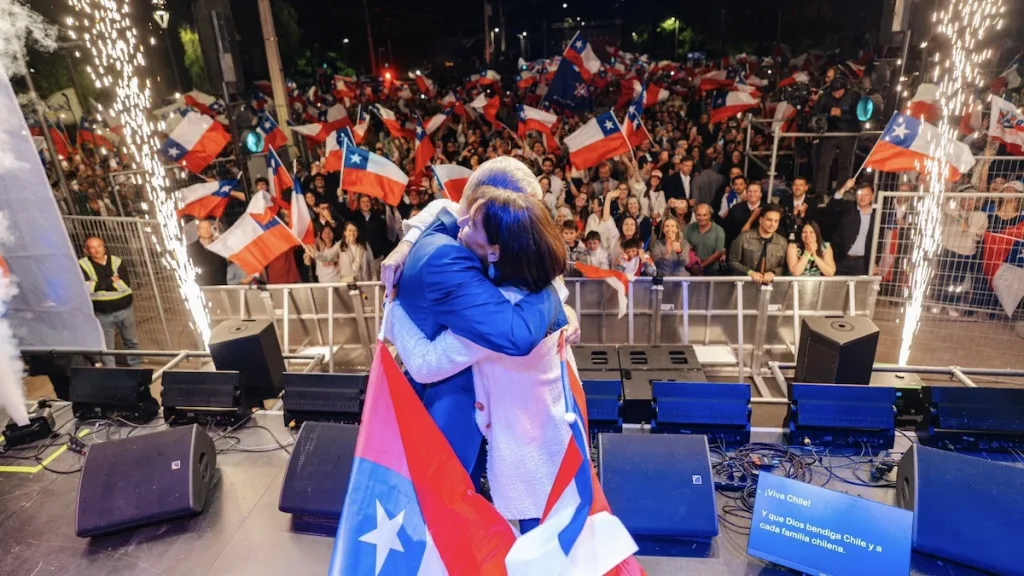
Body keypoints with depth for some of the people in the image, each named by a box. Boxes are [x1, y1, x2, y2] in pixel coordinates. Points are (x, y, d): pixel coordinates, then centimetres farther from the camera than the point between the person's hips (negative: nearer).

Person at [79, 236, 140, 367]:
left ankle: (136, 367, 33)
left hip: (124, 310, 1)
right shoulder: (83, 265, -6)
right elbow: (86, 287, -20)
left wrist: (100, 284, -18)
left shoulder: (117, 261, -4)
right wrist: (111, 281, -19)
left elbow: (126, 285, -16)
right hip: (102, 314, -1)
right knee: (107, 347, 7)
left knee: (131, 341, 16)